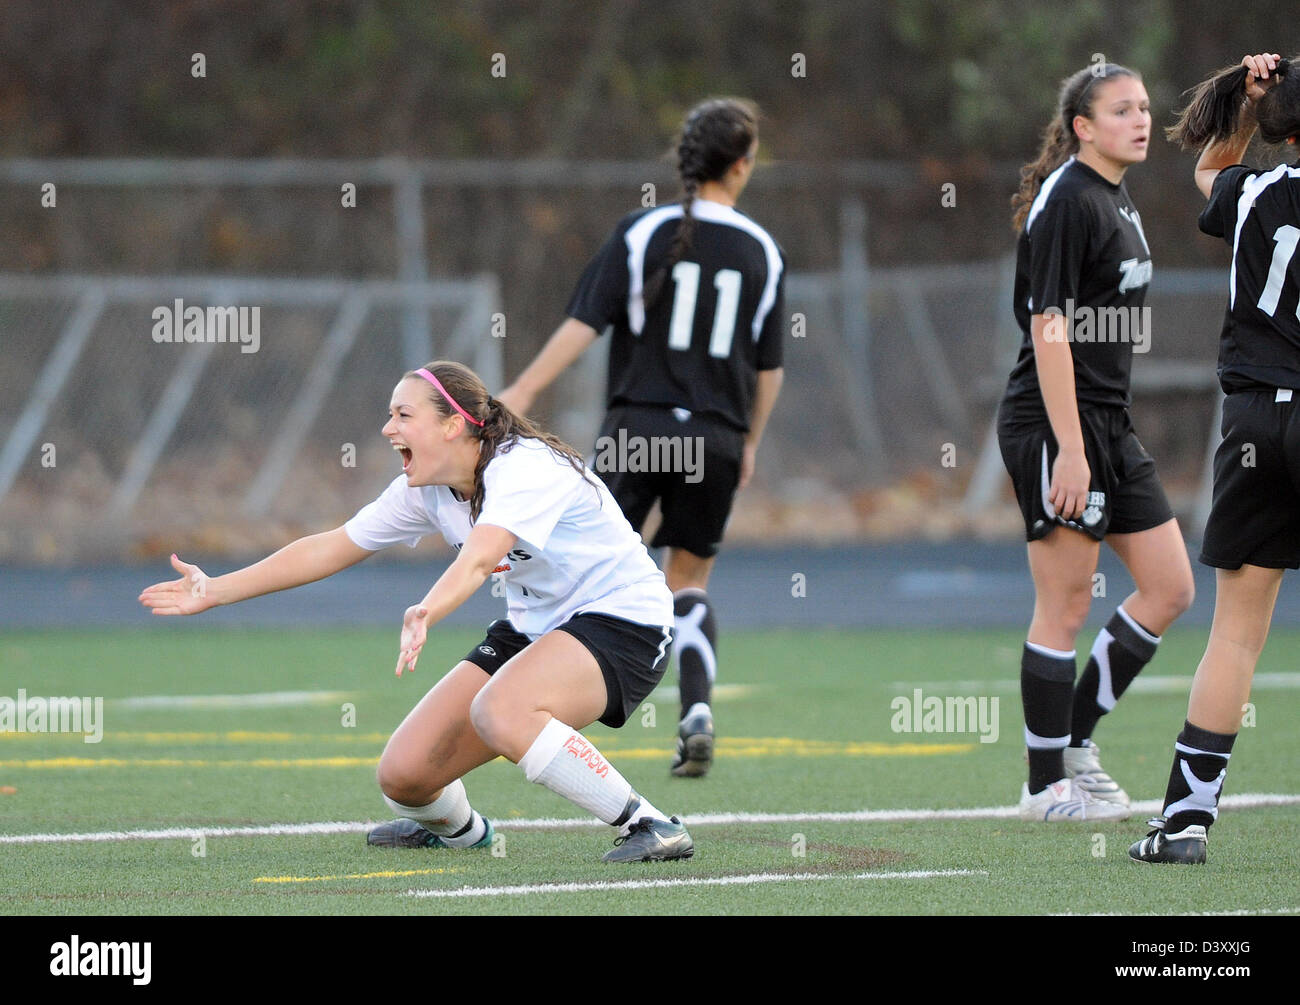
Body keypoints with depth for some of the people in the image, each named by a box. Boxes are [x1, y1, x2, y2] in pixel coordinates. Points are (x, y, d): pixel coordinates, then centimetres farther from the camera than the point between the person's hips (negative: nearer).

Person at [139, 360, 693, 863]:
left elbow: (479, 558, -45)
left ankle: (649, 825, -29)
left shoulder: (523, 468, -25)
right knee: (403, 774, -1)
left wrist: (427, 612, -63)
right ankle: (457, 829, 37)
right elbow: (330, 548, 9)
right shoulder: (425, 490, 0)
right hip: (532, 628, 9)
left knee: (500, 712, -38)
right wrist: (215, 589, 8)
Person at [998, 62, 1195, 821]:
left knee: (1171, 589, 8)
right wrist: (1070, 450, -22)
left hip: (1109, 423, 9)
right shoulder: (1065, 201, -13)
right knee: (1066, 607, -5)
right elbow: (1049, 326, -18)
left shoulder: (1120, 203, 15)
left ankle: (1074, 737, 18)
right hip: (1053, 425, -9)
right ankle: (1048, 784, 3)